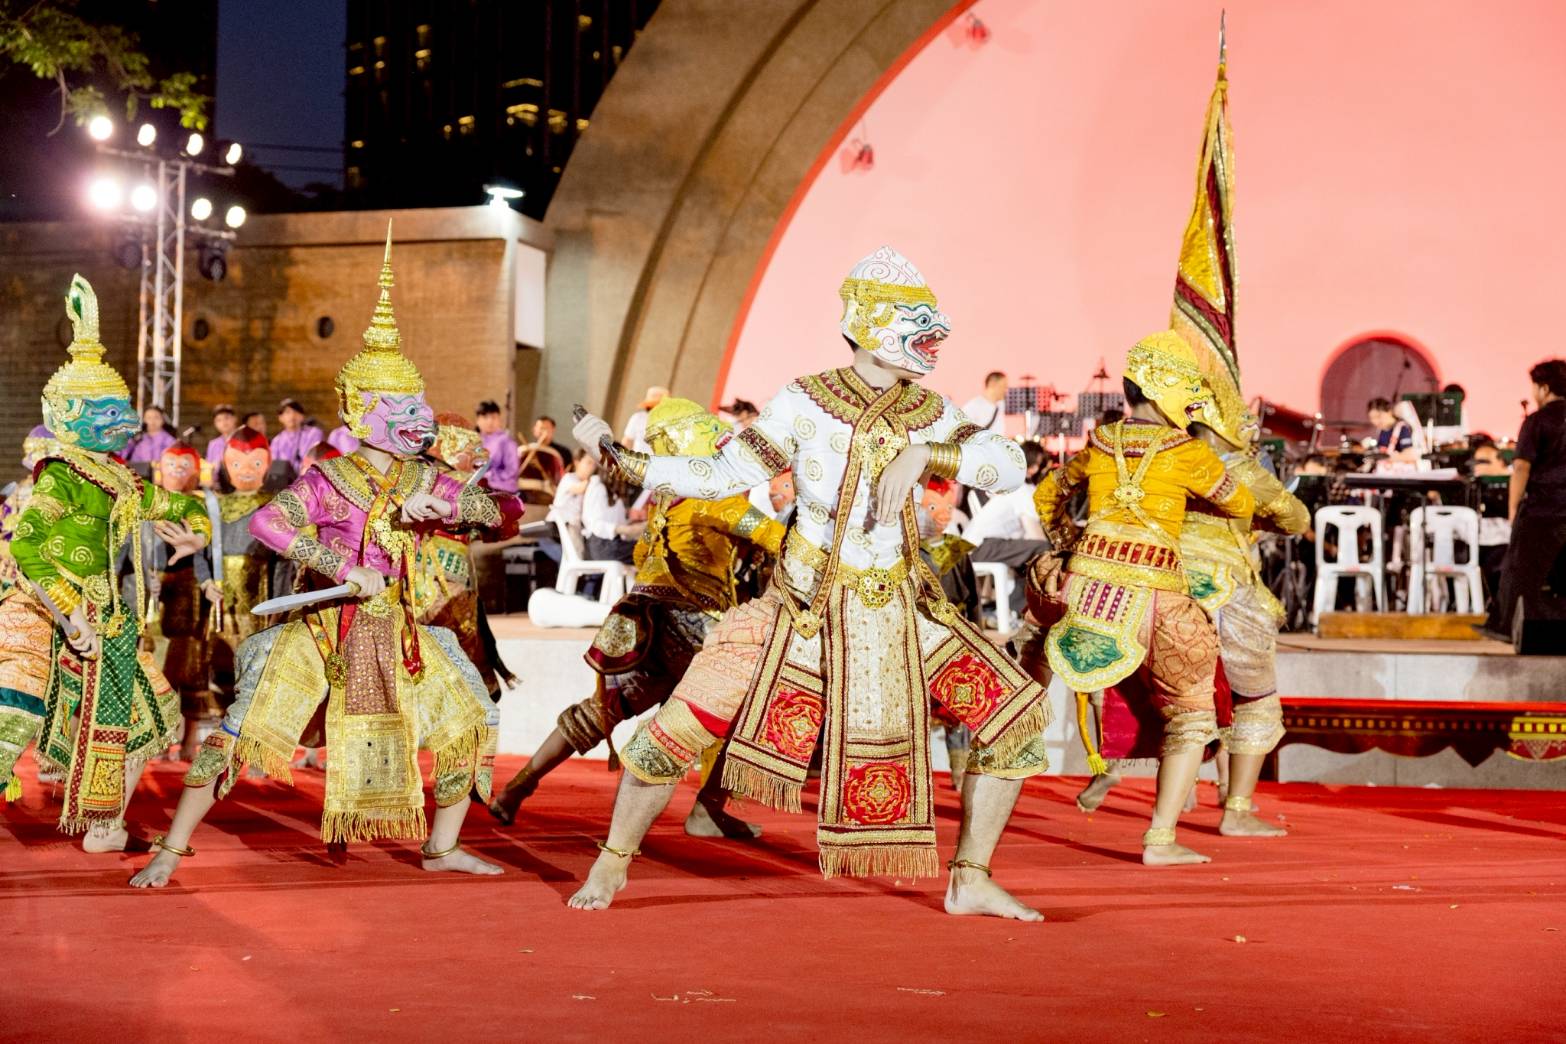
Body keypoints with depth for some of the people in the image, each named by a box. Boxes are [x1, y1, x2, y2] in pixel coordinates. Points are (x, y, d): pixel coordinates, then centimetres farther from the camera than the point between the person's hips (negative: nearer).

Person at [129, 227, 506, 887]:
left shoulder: (423, 482, 3)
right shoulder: (330, 481, -12)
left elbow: (495, 511, 0)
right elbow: (266, 523, -28)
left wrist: (441, 506, -18)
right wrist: (345, 570, -31)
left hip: (396, 635, 5)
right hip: (323, 630, -5)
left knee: (470, 720, 3)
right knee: (241, 730, -11)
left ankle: (442, 846, 17)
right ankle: (172, 847, 1)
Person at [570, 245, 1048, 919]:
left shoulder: (928, 414, 3)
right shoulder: (803, 403, -7)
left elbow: (1008, 465, -8)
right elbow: (722, 475, -8)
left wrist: (923, 454, -21)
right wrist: (618, 454, -15)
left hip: (900, 610, 4)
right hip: (803, 607, -4)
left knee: (1017, 715, -3)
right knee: (684, 723, -12)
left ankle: (970, 880, 10)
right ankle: (614, 861, 12)